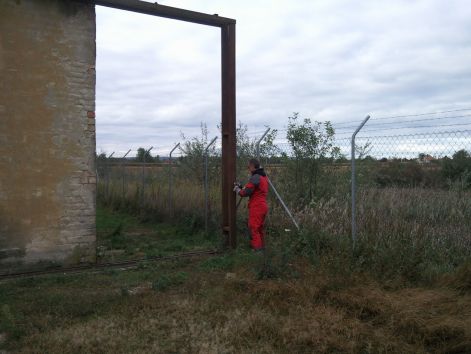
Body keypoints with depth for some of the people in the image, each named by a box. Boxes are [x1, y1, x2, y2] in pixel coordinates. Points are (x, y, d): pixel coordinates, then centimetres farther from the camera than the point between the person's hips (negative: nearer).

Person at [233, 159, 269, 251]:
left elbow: (246, 193, -18)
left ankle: (256, 248, -3)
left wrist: (237, 189, 1)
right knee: (260, 228, 17)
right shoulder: (264, 177, 14)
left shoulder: (255, 177, -16)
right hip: (263, 206, 10)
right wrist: (241, 186, 14)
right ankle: (261, 246, 23)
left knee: (253, 228, -4)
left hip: (256, 207, -10)